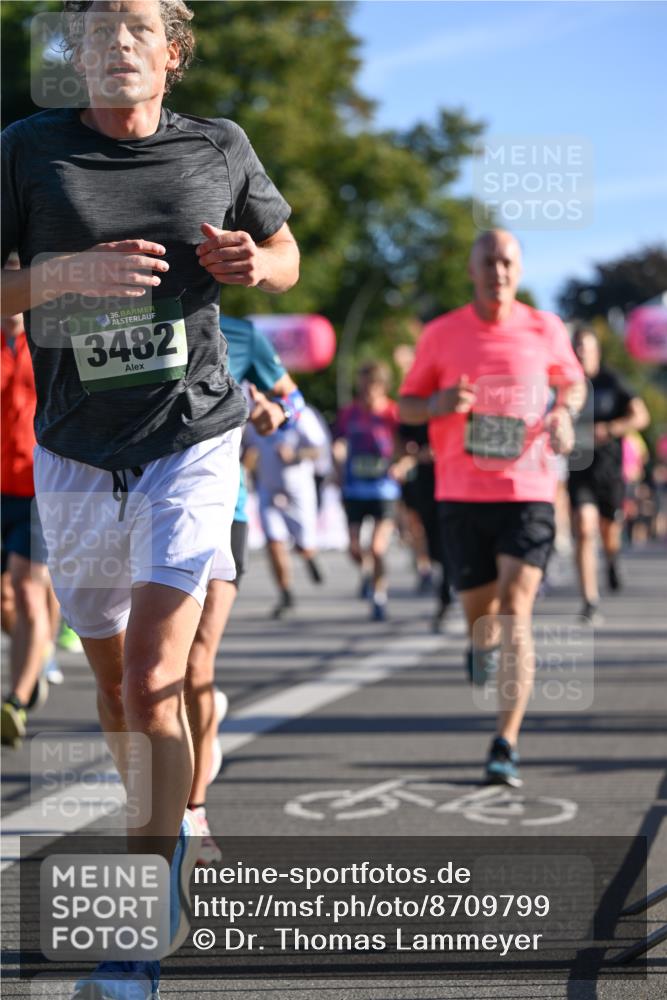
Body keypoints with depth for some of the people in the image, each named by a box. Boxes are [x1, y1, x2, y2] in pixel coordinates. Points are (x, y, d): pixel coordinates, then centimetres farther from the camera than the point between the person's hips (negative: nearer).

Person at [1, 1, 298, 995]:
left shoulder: (221, 148, 2)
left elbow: (286, 253, 17)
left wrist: (254, 264, -6)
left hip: (192, 441, -2)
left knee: (153, 680, -14)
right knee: (112, 679, 13)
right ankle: (177, 835, 39)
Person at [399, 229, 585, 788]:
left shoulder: (545, 330, 3)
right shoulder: (441, 334, 3)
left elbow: (572, 381, 21)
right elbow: (405, 407, 9)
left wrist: (564, 413, -1)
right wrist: (440, 403, -13)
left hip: (528, 493, -1)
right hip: (462, 495, 1)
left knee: (515, 610, -15)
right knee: (480, 613, 8)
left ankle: (506, 746, -17)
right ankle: (484, 643, 49)